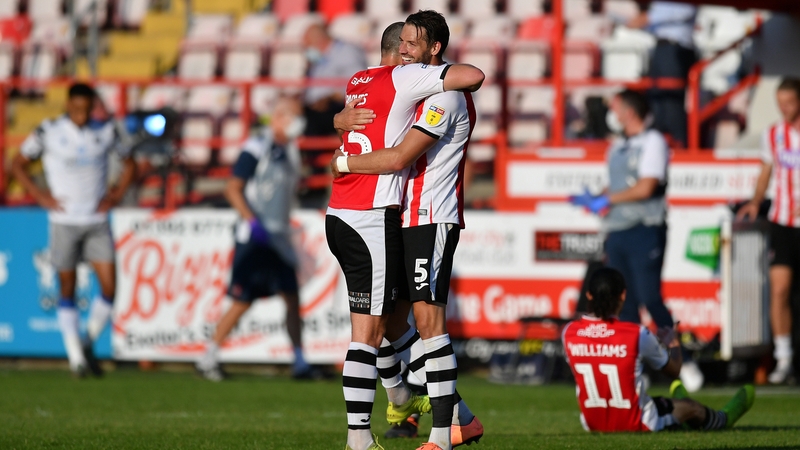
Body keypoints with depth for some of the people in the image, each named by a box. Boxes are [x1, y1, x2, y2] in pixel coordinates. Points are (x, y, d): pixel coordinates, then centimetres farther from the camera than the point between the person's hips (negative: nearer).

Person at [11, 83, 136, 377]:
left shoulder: (107, 132, 3)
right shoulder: (49, 132, -4)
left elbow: (129, 164, 18)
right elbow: (17, 164, 5)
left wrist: (116, 196, 5)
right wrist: (40, 197, -4)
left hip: (97, 222, 2)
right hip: (64, 222, -2)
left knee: (109, 287, -8)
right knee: (68, 289, 3)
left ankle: (89, 344, 13)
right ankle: (75, 357, 10)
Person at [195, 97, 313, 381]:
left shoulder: (290, 151, 13)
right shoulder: (256, 148, -11)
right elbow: (233, 189, -13)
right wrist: (253, 222, -22)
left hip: (279, 237, 8)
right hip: (255, 237, -8)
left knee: (292, 299, 2)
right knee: (242, 301, -5)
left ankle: (300, 363, 5)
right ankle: (208, 358, 6)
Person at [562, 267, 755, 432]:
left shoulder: (569, 332, -11)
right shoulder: (638, 334, -18)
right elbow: (673, 370, -1)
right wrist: (673, 343, 22)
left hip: (592, 424, 4)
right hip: (635, 424, -4)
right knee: (690, 408, 26)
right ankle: (723, 419, 59)